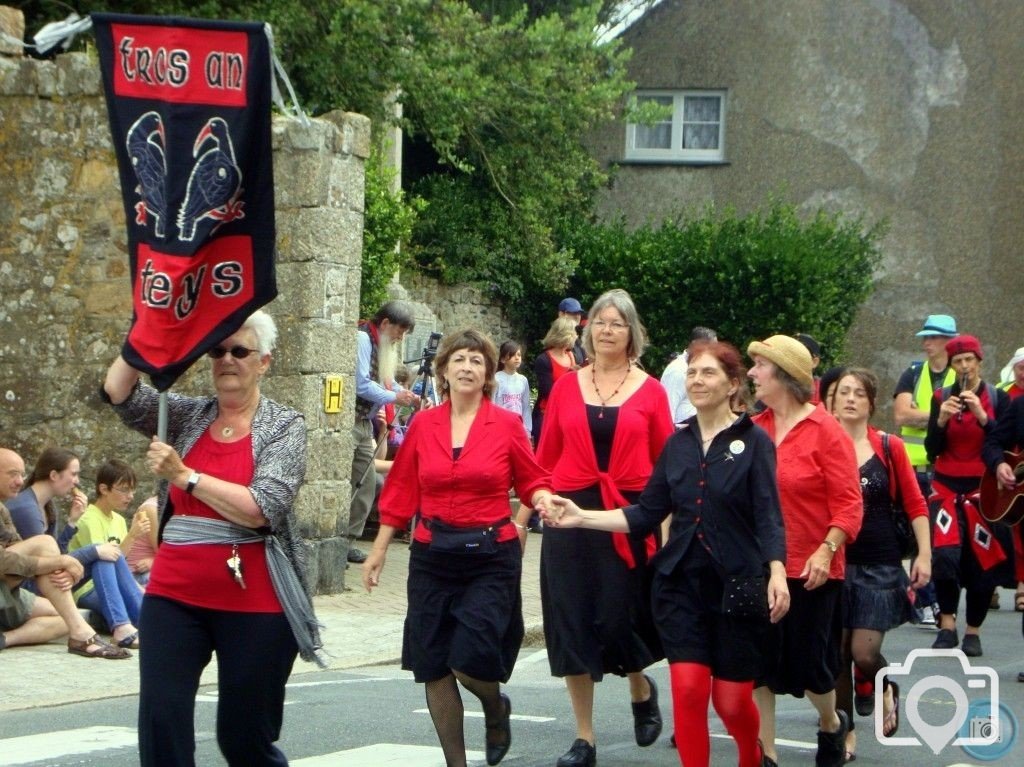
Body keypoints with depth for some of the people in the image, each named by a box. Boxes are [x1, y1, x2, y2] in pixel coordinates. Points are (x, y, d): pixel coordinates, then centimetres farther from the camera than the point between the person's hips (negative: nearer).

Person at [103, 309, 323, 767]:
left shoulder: (284, 426, -1)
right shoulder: (188, 416, 10)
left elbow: (259, 509, -15)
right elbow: (120, 392, -6)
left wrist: (184, 475, -15)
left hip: (253, 604, -3)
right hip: (174, 595, 3)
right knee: (160, 726, -10)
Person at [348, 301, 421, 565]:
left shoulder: (382, 345, 16)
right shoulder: (362, 339, -13)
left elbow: (386, 383, 20)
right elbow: (361, 384, -18)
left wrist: (408, 396, 4)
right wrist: (395, 397, -12)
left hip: (365, 423, 10)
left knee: (365, 484, 8)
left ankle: (348, 541, 11)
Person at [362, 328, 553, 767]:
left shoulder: (506, 425, -1)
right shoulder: (423, 425, 4)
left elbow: (533, 481, 6)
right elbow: (401, 491, 9)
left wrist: (544, 499, -17)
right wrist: (378, 550, 9)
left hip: (491, 556, -3)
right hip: (432, 556, 3)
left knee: (471, 661, -13)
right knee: (433, 665, 2)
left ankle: (497, 707, 24)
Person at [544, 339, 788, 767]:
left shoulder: (753, 441, -4)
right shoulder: (678, 443, 8)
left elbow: (769, 516, -10)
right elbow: (646, 515, 8)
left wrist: (777, 573, -25)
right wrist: (582, 518, 1)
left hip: (737, 585, -3)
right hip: (681, 583, 3)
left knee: (732, 700, 3)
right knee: (688, 689, -9)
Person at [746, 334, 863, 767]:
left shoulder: (825, 431, -9)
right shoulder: (753, 430, 3)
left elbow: (848, 504, -12)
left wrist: (826, 550, -21)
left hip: (810, 571, -4)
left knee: (809, 662, 6)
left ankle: (831, 723, 36)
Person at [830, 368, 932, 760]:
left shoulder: (890, 448, -2)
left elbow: (915, 504, 2)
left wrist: (924, 555, -3)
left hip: (879, 565, -1)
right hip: (834, 562, 1)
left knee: (864, 652, -8)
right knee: (837, 651, 3)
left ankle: (886, 688, 26)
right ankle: (846, 733, 17)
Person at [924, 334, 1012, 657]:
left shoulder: (998, 398, 2)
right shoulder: (942, 397, 6)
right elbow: (932, 450, 0)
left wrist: (982, 416, -20)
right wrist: (942, 419, -17)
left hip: (984, 489, 0)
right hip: (947, 487, 0)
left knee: (983, 563, 1)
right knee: (945, 554, -20)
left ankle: (973, 631, 14)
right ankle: (947, 625, -11)